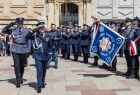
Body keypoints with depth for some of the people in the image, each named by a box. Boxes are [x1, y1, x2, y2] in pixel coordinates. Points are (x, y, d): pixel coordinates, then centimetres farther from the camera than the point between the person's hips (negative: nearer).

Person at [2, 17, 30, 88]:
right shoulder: (13, 30, 0)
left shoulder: (26, 31, -2)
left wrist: (29, 49, -3)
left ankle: (21, 77, 40)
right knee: (16, 65, -8)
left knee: (22, 65, 15)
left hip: (23, 50, 1)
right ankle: (18, 81, 1)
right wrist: (11, 24, -14)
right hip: (15, 50, -1)